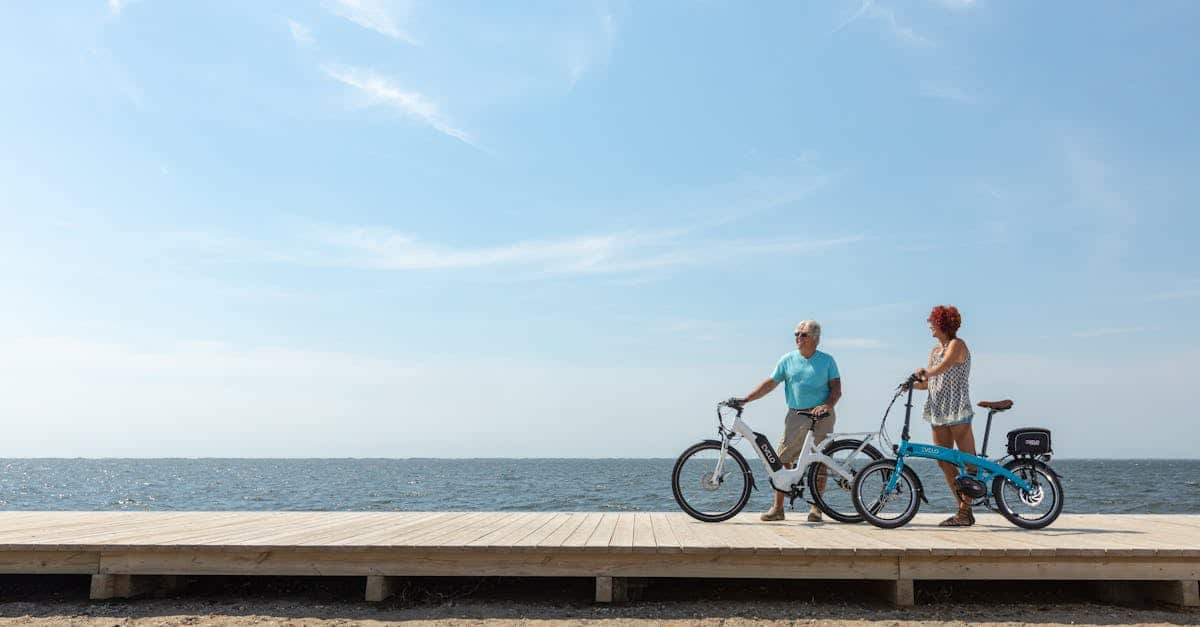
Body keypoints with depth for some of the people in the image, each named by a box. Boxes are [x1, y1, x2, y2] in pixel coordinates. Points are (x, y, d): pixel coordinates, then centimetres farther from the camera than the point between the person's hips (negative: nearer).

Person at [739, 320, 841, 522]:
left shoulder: (827, 361, 6)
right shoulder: (788, 360, 9)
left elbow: (836, 388, 1)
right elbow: (770, 384, 10)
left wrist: (827, 405, -19)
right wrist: (746, 399, 2)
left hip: (822, 417, -1)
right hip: (796, 416, 1)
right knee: (783, 460, -6)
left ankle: (816, 507, 11)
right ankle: (777, 507, -1)